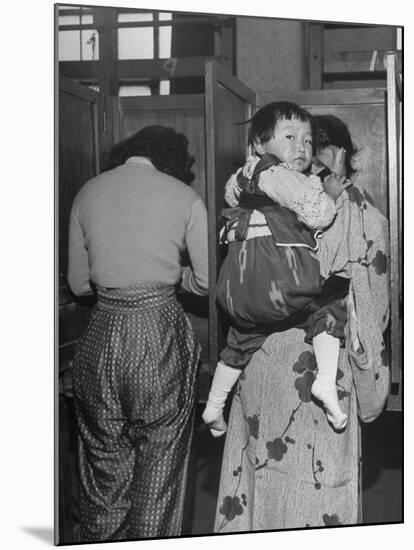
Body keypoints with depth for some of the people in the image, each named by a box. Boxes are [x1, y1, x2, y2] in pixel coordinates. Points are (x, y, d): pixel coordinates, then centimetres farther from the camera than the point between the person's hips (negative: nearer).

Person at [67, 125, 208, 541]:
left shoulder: (88, 193, 7)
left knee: (104, 467, 15)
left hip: (101, 335, 3)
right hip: (161, 332, -3)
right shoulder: (183, 197, -2)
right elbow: (206, 281, -2)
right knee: (159, 469, 8)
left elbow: (78, 283, 10)